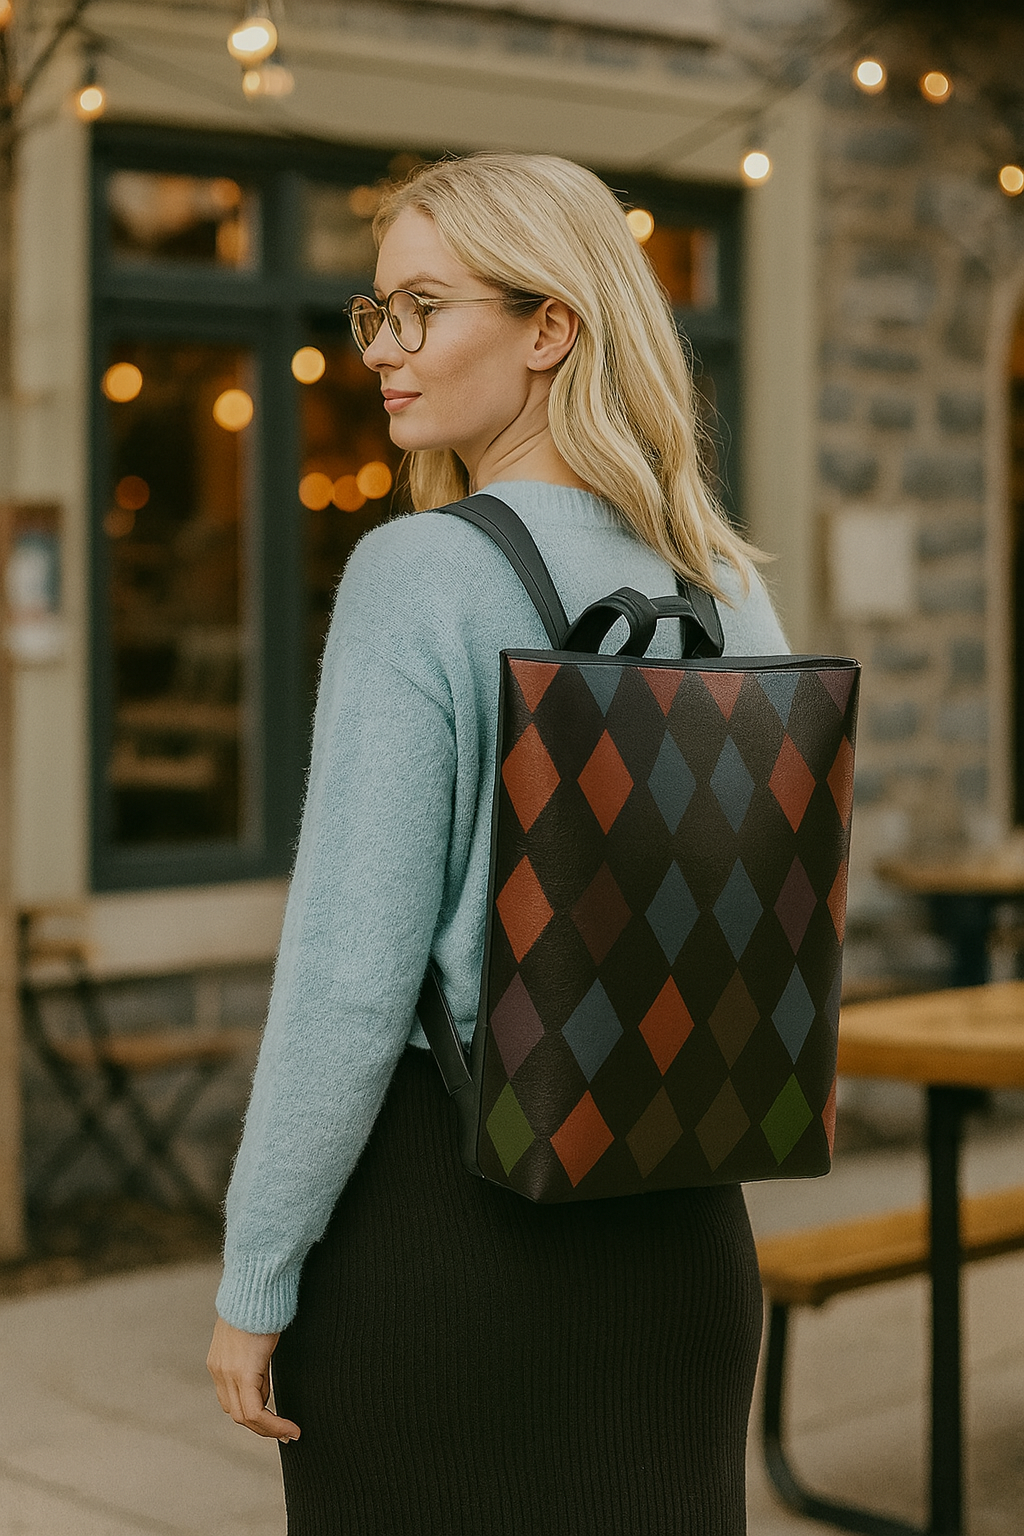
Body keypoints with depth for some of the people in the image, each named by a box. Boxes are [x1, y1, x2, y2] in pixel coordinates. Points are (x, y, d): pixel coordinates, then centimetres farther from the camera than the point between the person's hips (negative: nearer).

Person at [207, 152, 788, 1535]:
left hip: (439, 1208, -6)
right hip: (684, 1227, 6)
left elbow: (352, 977, -16)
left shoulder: (419, 576, -14)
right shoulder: (731, 587, 4)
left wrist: (255, 1279, -9)